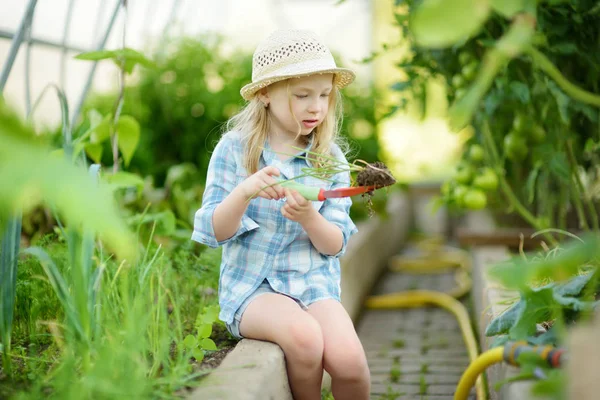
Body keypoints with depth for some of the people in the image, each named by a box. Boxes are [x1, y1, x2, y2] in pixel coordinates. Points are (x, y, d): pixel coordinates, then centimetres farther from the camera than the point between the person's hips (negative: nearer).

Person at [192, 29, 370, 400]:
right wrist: (244, 193, -24)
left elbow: (335, 245, 1)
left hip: (314, 282, 2)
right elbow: (214, 233, -4)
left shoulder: (330, 158, 3)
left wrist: (309, 217, -21)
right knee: (303, 336, -33)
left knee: (347, 359, -26)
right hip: (251, 285, -2)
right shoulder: (235, 149, -2)